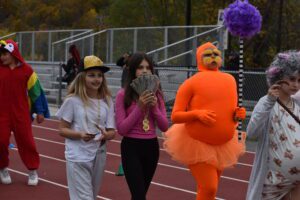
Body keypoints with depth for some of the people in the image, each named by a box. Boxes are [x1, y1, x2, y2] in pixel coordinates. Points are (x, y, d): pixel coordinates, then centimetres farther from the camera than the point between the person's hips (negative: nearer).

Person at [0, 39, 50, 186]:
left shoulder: (26, 70, -3)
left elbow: (35, 91, 3)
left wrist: (40, 111, 3)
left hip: (21, 113, -1)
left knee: (26, 141, 3)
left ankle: (32, 170, 18)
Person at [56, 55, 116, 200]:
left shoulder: (107, 101, 0)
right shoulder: (73, 100, -9)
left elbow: (112, 131, 2)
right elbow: (62, 130, -5)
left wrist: (105, 135, -21)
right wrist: (80, 135, -22)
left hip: (99, 156, 4)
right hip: (78, 157, -4)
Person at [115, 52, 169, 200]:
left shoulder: (156, 94, 4)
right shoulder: (123, 95, -8)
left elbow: (164, 127, 3)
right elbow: (121, 129, -13)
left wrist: (154, 107, -13)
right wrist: (140, 107, -19)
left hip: (152, 146, 5)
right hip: (131, 147, -4)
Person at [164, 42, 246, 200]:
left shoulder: (230, 80, 4)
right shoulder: (191, 83, -12)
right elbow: (175, 116, -12)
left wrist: (238, 114, -8)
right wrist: (197, 113, -27)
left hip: (222, 145, 6)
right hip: (197, 144, -5)